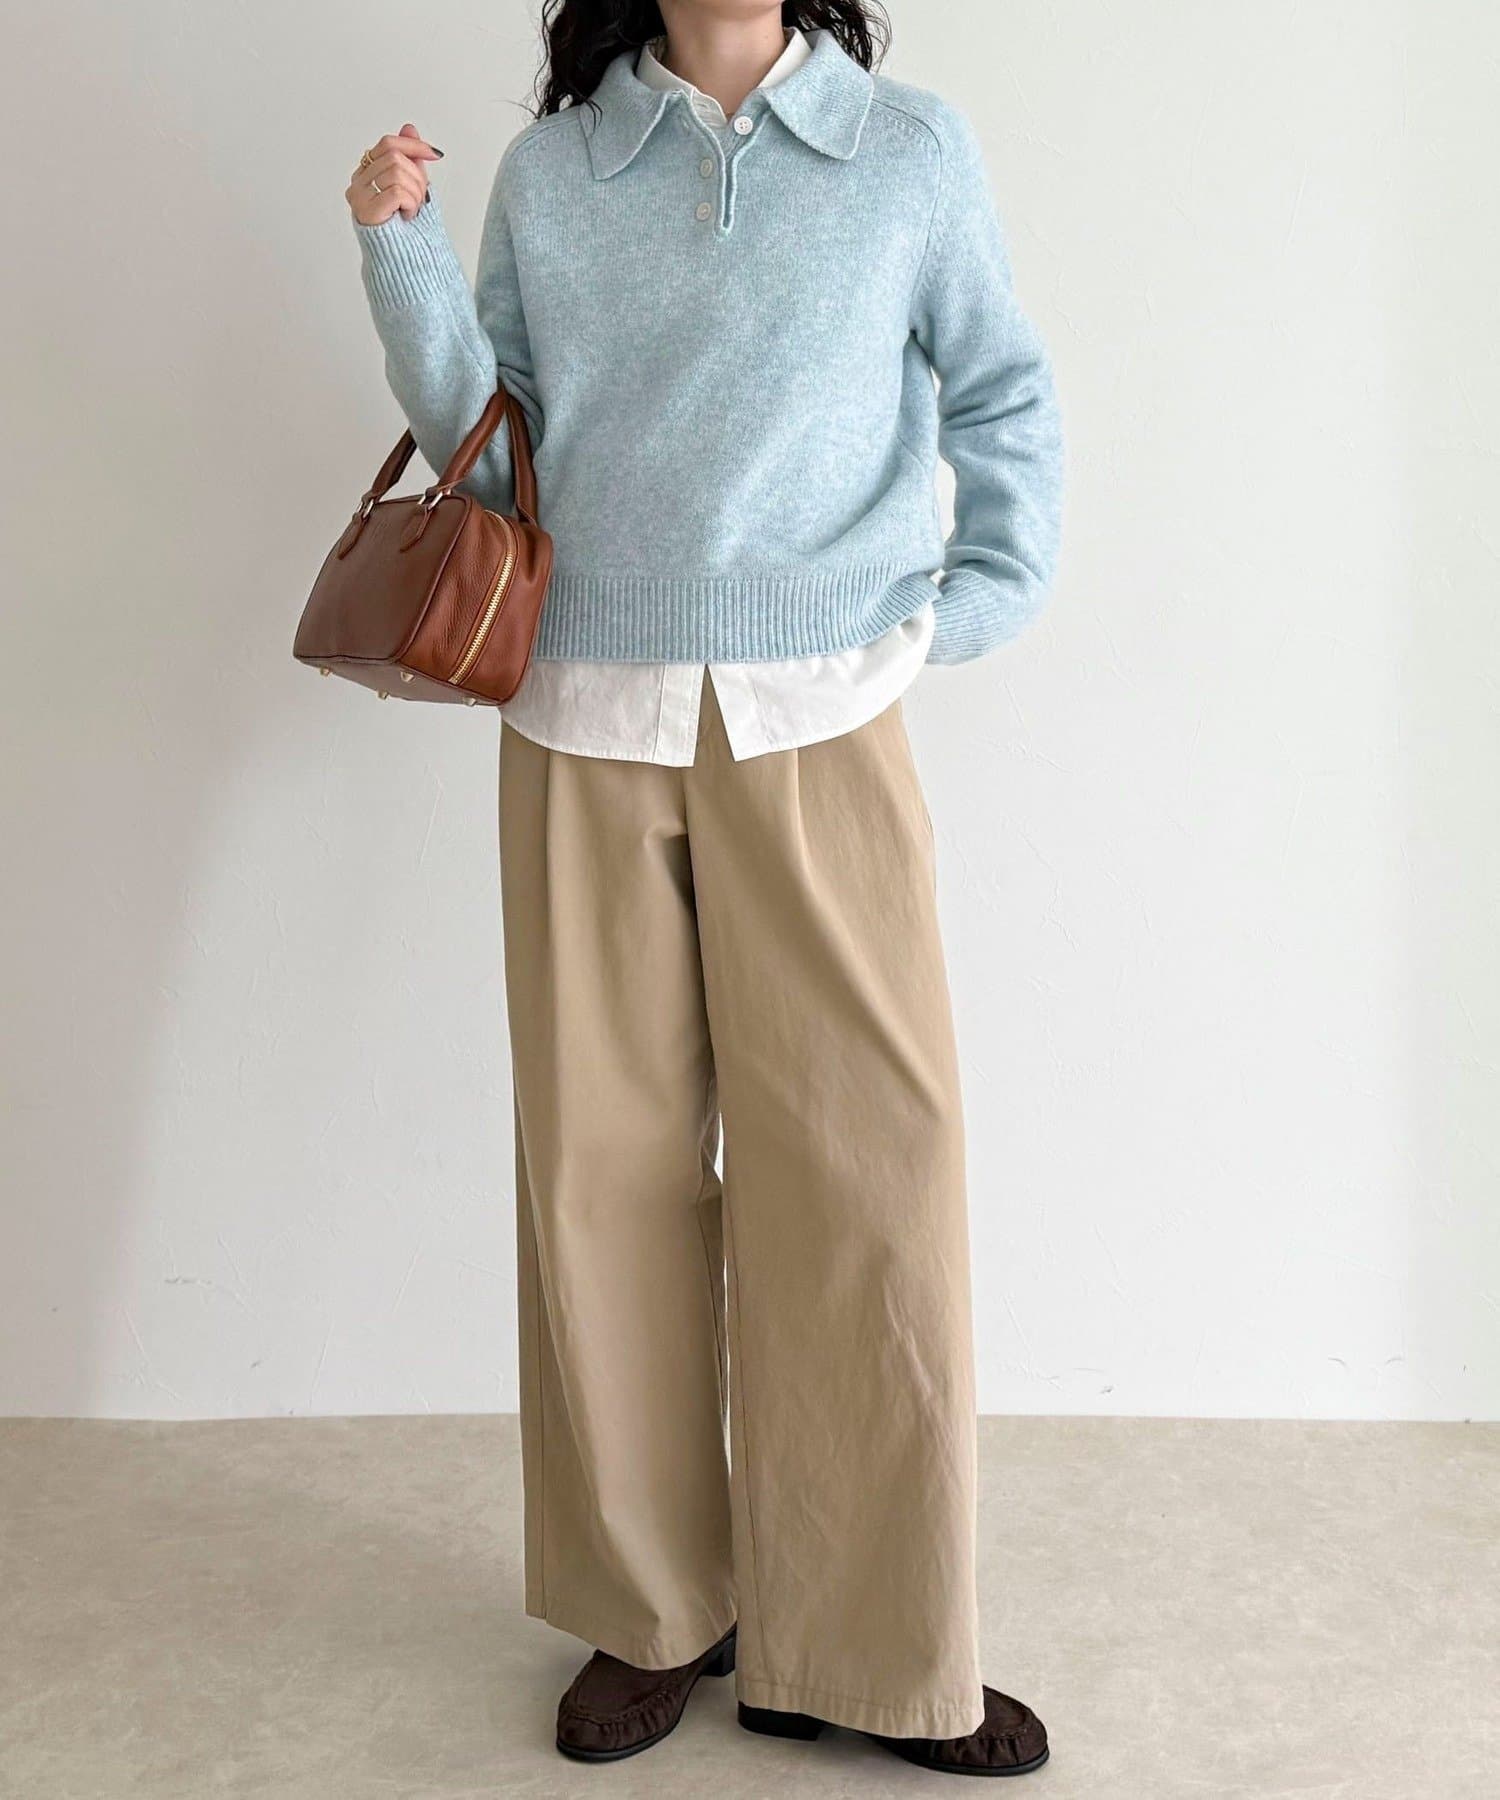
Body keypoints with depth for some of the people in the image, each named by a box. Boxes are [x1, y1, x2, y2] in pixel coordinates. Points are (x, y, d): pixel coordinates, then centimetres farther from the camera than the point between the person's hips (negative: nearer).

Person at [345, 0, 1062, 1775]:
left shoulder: (914, 150, 6)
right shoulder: (547, 170, 10)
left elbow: (1005, 397, 12)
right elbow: (488, 445, 10)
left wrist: (983, 594, 1)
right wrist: (402, 256, -1)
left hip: (816, 733, -1)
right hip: (583, 735, 2)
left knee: (868, 1176, -2)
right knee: (604, 1173, 6)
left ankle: (881, 1657, 14)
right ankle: (651, 1614, 24)